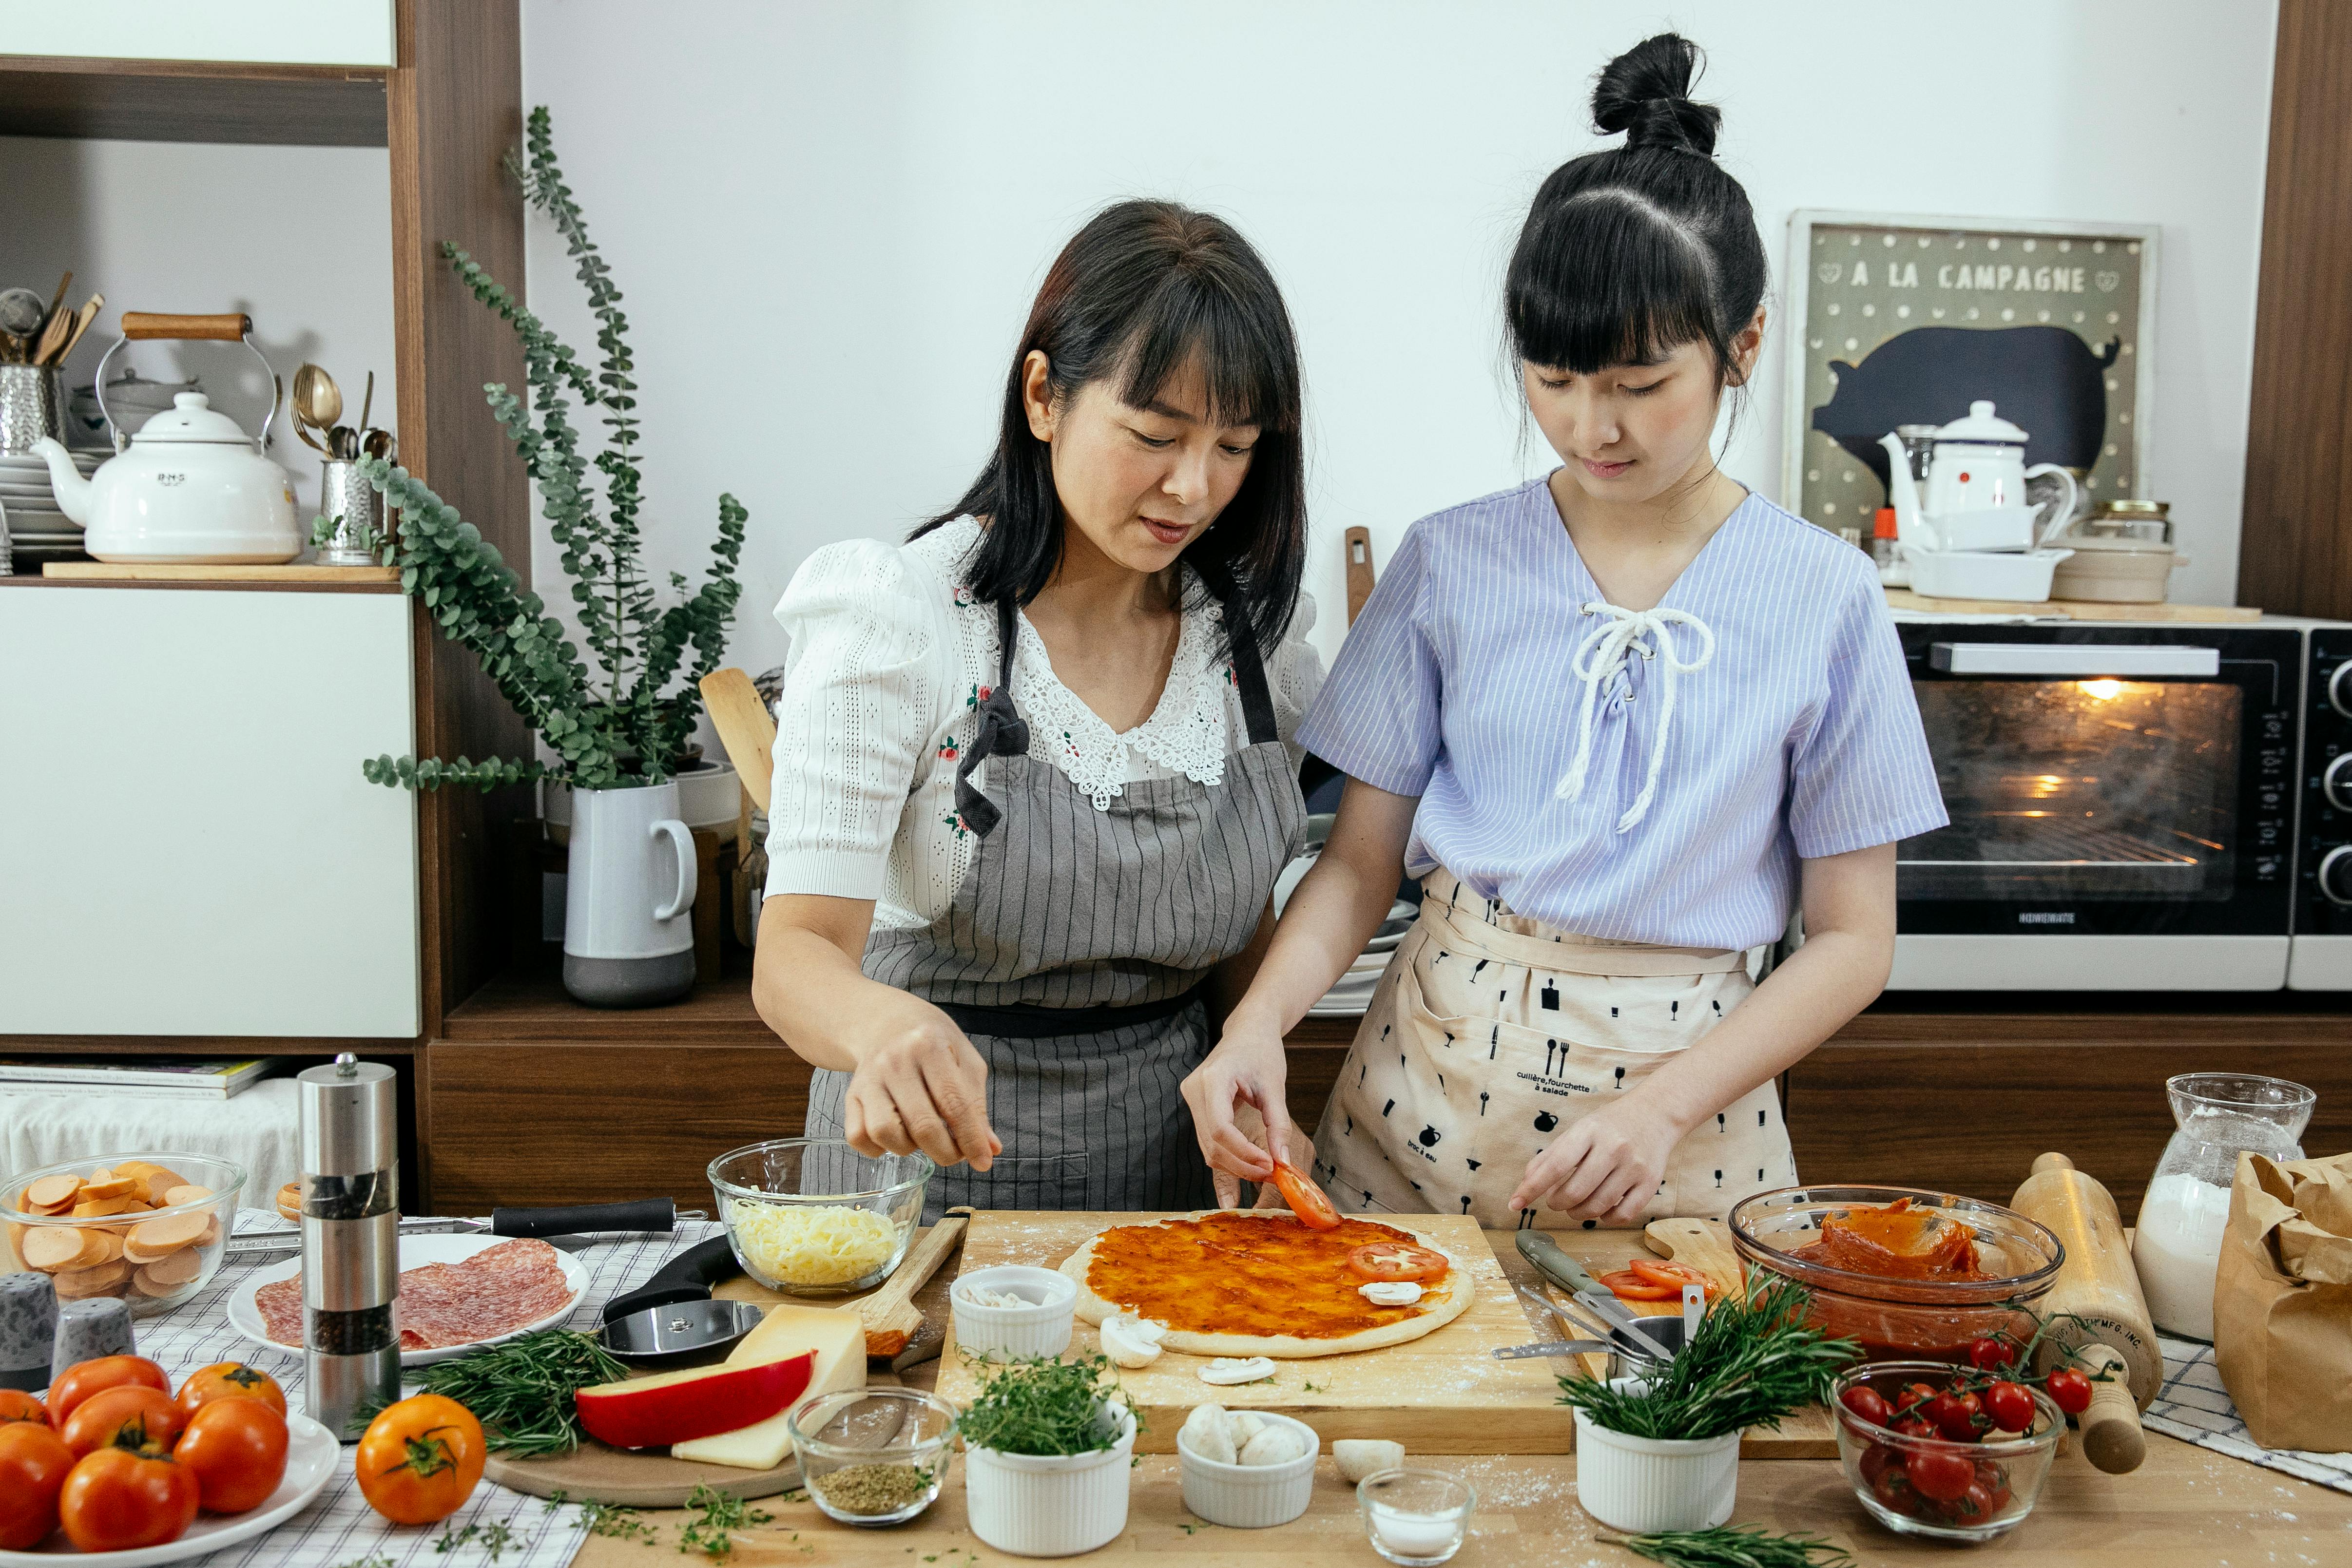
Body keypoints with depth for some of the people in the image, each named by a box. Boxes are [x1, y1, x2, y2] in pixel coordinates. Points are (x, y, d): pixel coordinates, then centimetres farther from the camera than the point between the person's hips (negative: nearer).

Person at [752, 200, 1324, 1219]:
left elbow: (1244, 931, 9)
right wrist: (882, 1025, -44)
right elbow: (796, 950, -23)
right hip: (931, 1139, -3)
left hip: (1165, 1154, 4)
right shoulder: (896, 620, -17)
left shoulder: (1252, 628, -2)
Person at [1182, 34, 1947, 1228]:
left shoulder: (1825, 595, -5)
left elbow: (1853, 936, -2)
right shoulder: (1451, 562, -2)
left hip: (1688, 1097, 0)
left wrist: (1667, 1105, -14)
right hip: (1428, 1092, 1)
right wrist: (1260, 1018, -16)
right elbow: (1361, 862, 1)